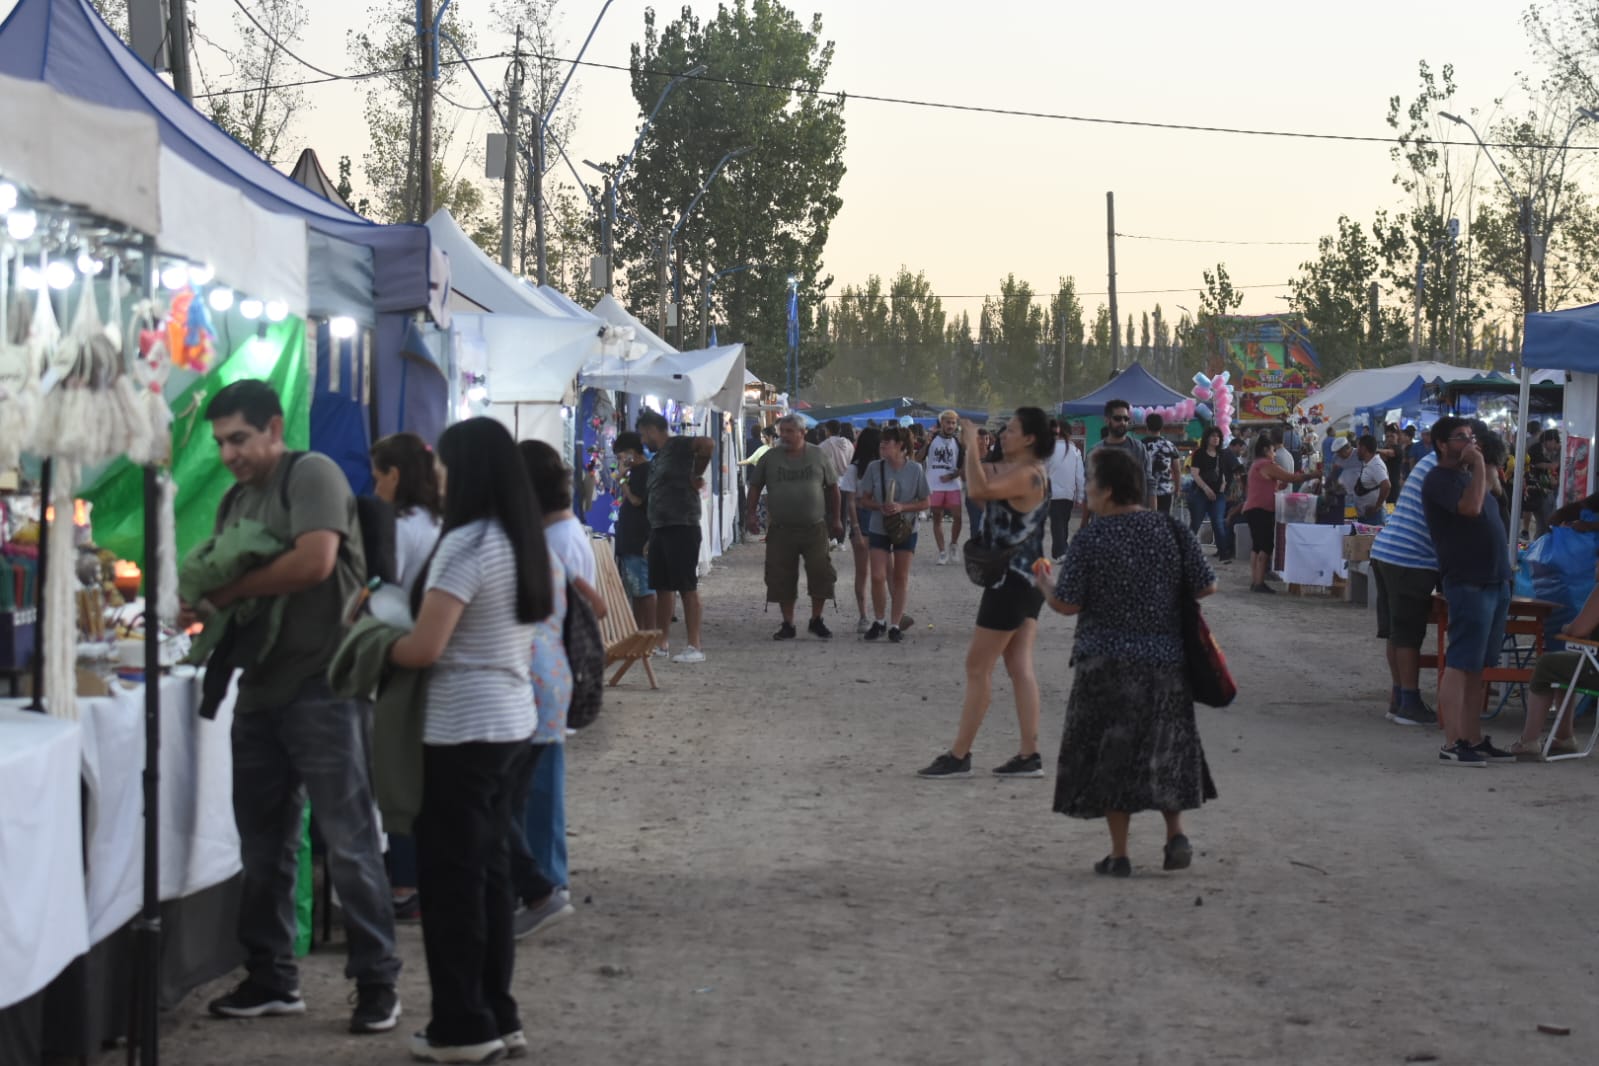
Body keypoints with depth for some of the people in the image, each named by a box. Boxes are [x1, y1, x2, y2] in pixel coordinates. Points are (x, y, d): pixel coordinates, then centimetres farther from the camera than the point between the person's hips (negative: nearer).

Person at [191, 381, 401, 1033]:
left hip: (322, 690, -8)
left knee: (349, 843, -3)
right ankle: (271, 978, 20)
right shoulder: (236, 502, 18)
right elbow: (231, 583, 19)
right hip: (260, 691, 8)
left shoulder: (312, 475, -7)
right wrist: (203, 605, -5)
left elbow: (314, 562, -21)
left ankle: (376, 982, 4)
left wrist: (224, 592, -14)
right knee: (263, 845, 11)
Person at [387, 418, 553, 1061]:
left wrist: (374, 650, -3)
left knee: (452, 875, 1)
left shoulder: (466, 545, -17)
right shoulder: (523, 542, 10)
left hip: (464, 729, -9)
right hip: (513, 720, 9)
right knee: (489, 868, 15)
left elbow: (425, 648, -20)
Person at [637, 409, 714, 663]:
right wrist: (650, 536, 16)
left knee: (687, 587, -7)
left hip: (682, 527, -9)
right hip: (659, 528, 10)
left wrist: (696, 476, -16)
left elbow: (708, 444, -26)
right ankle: (663, 642, 18)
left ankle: (695, 647, -6)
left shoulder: (677, 446, -8)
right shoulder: (656, 459, 20)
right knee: (661, 587, 11)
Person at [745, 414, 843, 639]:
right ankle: (788, 625, 14)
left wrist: (835, 519, 9)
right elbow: (754, 486, 10)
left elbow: (832, 487, 11)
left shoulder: (818, 456, 4)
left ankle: (816, 621, 12)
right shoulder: (770, 458, 4)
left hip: (815, 527, 0)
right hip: (781, 530, 1)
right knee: (781, 578, 1)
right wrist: (751, 513, -2)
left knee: (821, 573, -6)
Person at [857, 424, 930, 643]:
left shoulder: (915, 469, -7)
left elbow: (924, 503, -1)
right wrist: (880, 506, -18)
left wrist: (902, 507, -17)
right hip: (878, 528, 0)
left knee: (900, 578, 6)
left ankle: (895, 624, 15)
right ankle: (878, 621, 12)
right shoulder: (875, 467, -5)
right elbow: (862, 499, 2)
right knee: (878, 576, -7)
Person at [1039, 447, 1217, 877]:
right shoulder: (1173, 530, -1)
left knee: (1110, 754, 6)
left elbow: (1067, 604, -10)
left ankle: (1119, 853, 7)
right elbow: (1206, 587, 0)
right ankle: (1176, 834, 8)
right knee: (1166, 747, 18)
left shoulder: (1090, 540, -11)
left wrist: (1046, 584, 10)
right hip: (1166, 659, 3)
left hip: (1107, 661, -3)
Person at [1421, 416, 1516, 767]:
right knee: (1459, 664, -10)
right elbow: (1470, 507, -24)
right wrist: (1478, 464, -16)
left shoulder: (1465, 475, 21)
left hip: (1493, 581, 10)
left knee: (1477, 666, 11)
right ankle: (1452, 744, -12)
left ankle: (1474, 739, 14)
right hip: (1468, 582, -10)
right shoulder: (1441, 478, -8)